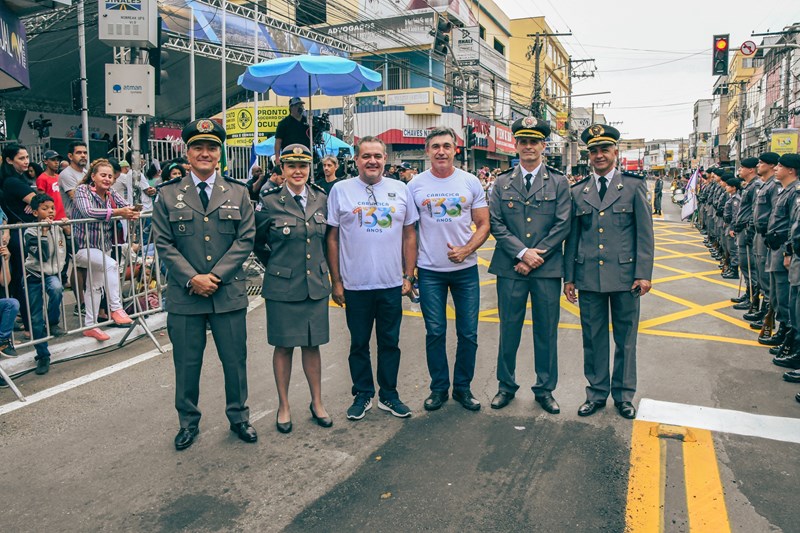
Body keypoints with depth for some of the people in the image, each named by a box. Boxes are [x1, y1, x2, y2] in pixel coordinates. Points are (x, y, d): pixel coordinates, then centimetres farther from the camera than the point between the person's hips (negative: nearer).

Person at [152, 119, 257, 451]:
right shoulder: (168, 194, 3)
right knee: (186, 363, 11)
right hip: (184, 295, 0)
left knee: (235, 360, 10)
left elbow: (246, 238, -1)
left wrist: (217, 275, -11)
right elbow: (164, 244, 0)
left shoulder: (238, 193, 5)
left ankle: (238, 417, 29)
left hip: (229, 293, 1)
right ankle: (188, 422, 29)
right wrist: (191, 278, -13)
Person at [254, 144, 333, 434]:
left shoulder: (321, 199, 3)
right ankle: (283, 406, 23)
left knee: (312, 344, 11)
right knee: (284, 345, 7)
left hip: (316, 285, 3)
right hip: (282, 287, -3)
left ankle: (317, 403, 26)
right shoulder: (270, 202, -6)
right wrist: (275, 264, 9)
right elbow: (257, 242, 6)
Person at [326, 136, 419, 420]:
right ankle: (363, 394, 27)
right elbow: (332, 238, 1)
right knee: (359, 344, 11)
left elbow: (409, 235, 8)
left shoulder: (401, 190, 4)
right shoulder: (340, 190, -1)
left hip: (392, 284, 2)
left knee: (390, 343, 12)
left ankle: (388, 395, 27)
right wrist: (335, 281, -1)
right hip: (355, 285, -1)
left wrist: (408, 275, 4)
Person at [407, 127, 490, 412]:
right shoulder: (415, 185, 1)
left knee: (468, 333, 6)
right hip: (429, 271, 0)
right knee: (435, 333, 6)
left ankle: (463, 387, 23)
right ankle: (439, 387, 22)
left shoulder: (470, 182, 1)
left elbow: (484, 225, 3)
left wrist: (466, 250, -14)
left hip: (465, 269, 1)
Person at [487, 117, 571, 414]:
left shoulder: (558, 183, 6)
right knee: (509, 330, 8)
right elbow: (496, 224, 0)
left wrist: (537, 255, -10)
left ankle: (545, 389, 24)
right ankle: (506, 386, 25)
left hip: (547, 269, 0)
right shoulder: (502, 183, 7)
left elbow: (562, 225, -1)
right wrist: (523, 253, -11)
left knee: (547, 332, 8)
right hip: (510, 269, 0)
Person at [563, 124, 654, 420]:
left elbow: (645, 234, 0)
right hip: (589, 276, 2)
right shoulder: (577, 191, 8)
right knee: (593, 338, 9)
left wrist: (644, 273, -7)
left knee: (625, 338, 9)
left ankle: (623, 394, 25)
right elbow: (571, 237, 9)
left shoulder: (634, 186, 2)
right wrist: (569, 277, 6)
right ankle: (596, 392, 24)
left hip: (624, 275, -1)